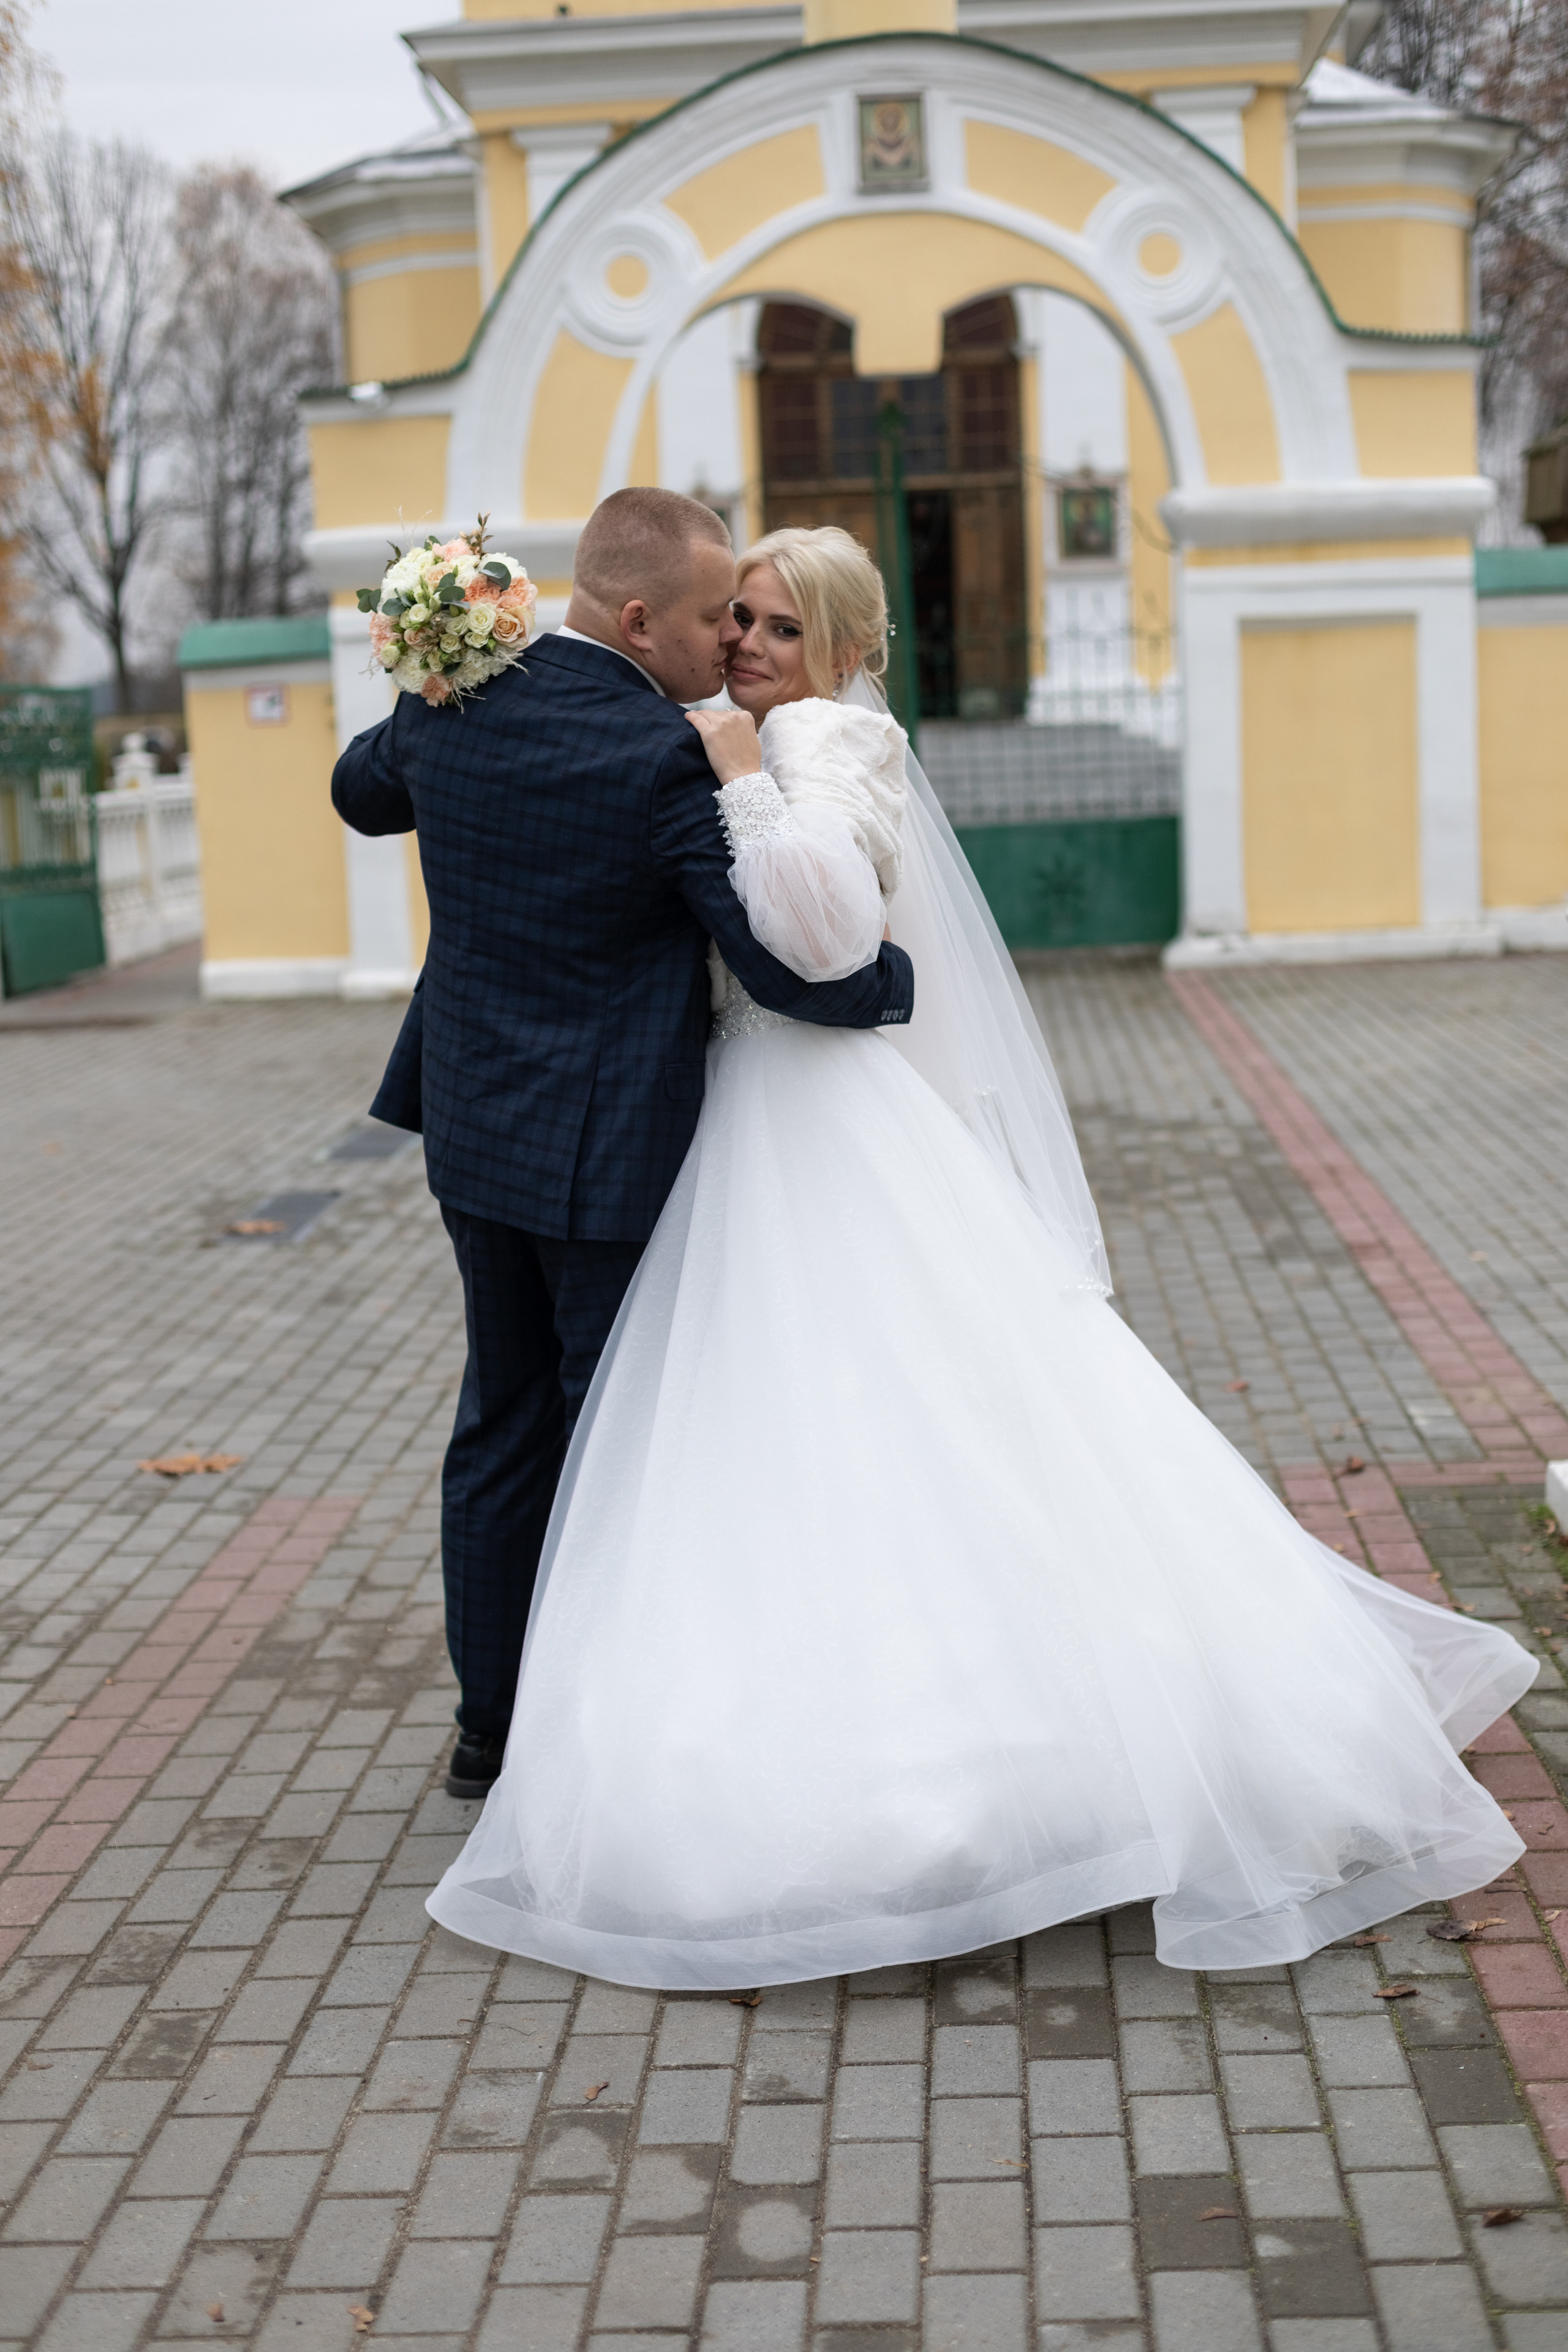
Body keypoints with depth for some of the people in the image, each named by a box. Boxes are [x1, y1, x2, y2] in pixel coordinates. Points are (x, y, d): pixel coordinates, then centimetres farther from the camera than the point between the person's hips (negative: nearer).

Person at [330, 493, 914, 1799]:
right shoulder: (671, 761, -20)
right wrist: (899, 976, -2)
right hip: (615, 1152, -7)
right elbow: (792, 969, -20)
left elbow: (362, 790, 22)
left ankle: (492, 1724, 29)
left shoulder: (453, 709, 0)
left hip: (474, 1131, 7)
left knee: (505, 1422, 18)